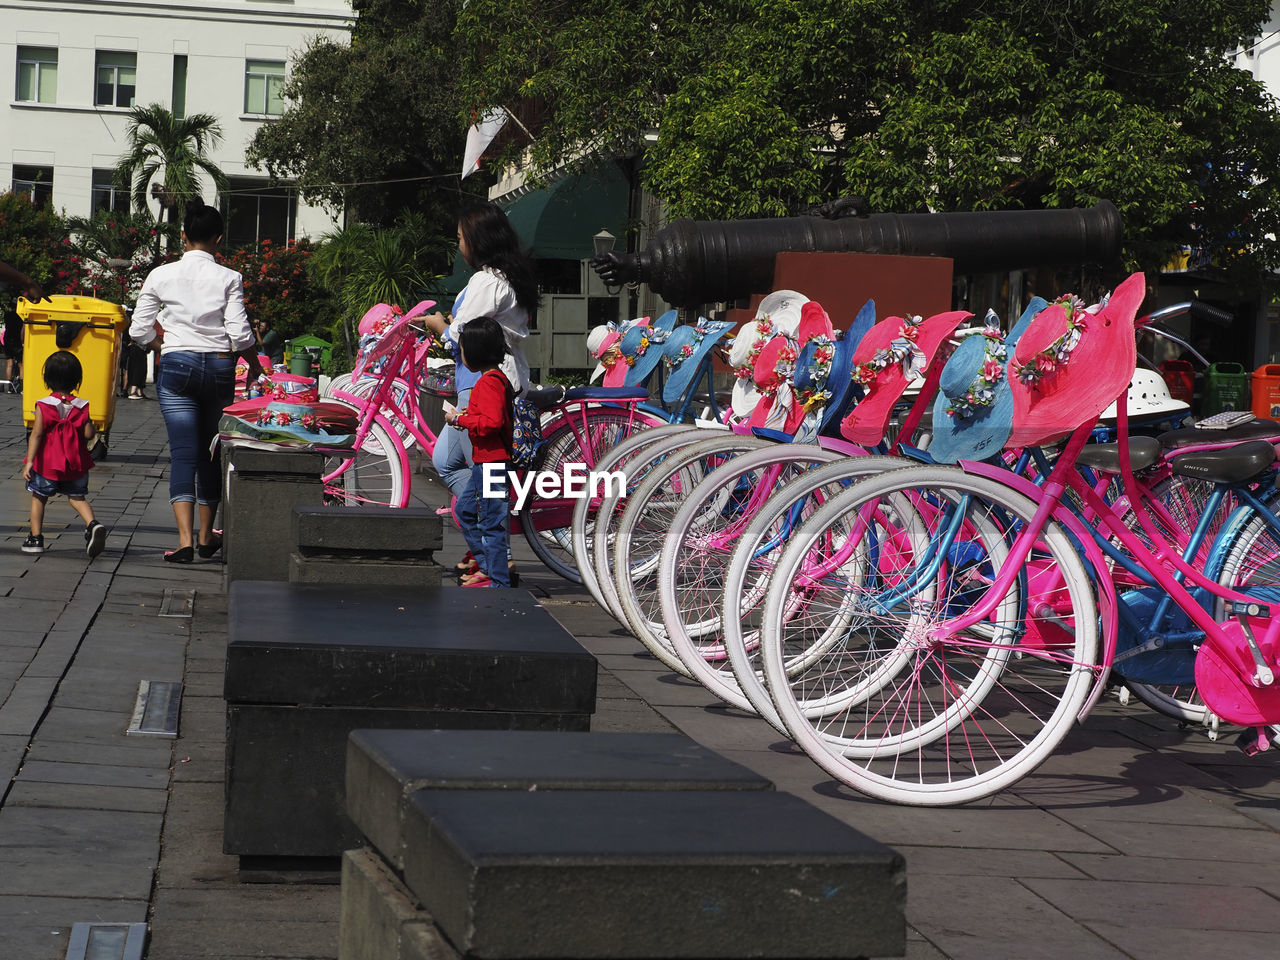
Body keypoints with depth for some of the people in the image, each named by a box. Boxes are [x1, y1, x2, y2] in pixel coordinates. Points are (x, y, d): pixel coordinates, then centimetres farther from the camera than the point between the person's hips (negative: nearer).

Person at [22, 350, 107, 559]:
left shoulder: (43, 405, -10)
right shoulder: (81, 406, -4)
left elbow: (36, 434, -15)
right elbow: (88, 434, -8)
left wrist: (29, 461, -17)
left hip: (47, 463, -2)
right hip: (75, 463, 2)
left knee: (38, 497, 14)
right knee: (77, 498, 13)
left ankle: (36, 538, 14)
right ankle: (93, 524, -13)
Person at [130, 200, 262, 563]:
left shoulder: (161, 275, 1)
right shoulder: (228, 279, -3)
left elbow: (139, 331, 3)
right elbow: (240, 334, -6)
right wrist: (255, 366, 12)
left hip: (176, 365, 0)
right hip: (219, 367, 0)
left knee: (182, 454, -4)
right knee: (211, 453, 14)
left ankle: (185, 539, -18)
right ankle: (206, 537, 25)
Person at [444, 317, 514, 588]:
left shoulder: (488, 383, -19)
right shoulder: (499, 378, 13)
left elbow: (491, 422, -29)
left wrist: (460, 419, -18)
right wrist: (471, 413, 12)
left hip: (492, 464, -11)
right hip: (485, 463, 11)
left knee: (491, 523, -5)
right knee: (465, 509, 21)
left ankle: (498, 581, 0)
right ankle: (487, 565, 26)